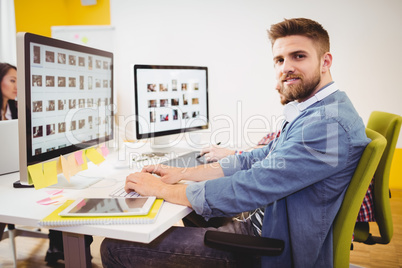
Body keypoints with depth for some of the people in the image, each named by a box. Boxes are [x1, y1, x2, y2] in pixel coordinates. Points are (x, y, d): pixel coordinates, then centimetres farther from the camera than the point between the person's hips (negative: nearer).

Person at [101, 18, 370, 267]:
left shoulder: (328, 121, -25)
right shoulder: (310, 113, 10)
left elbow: (250, 188, -28)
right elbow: (255, 160, 11)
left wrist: (161, 189, -15)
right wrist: (182, 173, 3)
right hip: (261, 221, 10)